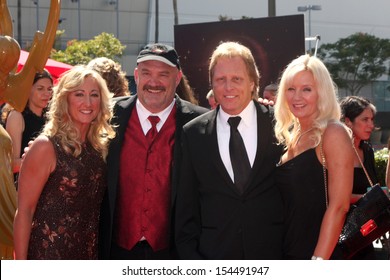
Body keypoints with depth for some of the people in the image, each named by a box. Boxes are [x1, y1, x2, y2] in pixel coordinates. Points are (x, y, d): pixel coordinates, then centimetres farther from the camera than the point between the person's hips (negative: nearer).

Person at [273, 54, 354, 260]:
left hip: (320, 253, -7)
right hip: (289, 252, 7)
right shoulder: (291, 135, 10)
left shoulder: (333, 133, -12)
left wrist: (319, 261, -22)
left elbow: (339, 206, -17)